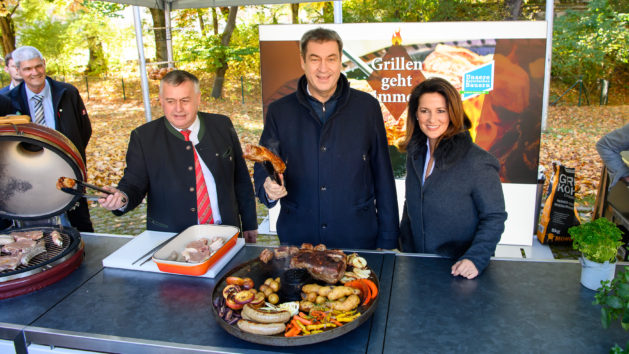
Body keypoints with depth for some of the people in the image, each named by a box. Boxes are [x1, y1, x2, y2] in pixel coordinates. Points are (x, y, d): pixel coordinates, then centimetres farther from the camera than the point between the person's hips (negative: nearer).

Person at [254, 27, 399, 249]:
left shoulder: (367, 106, 1)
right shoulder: (279, 111, 2)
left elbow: (383, 176, 2)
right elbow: (262, 168, 6)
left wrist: (387, 239, 1)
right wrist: (268, 188, -18)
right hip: (297, 238, 1)